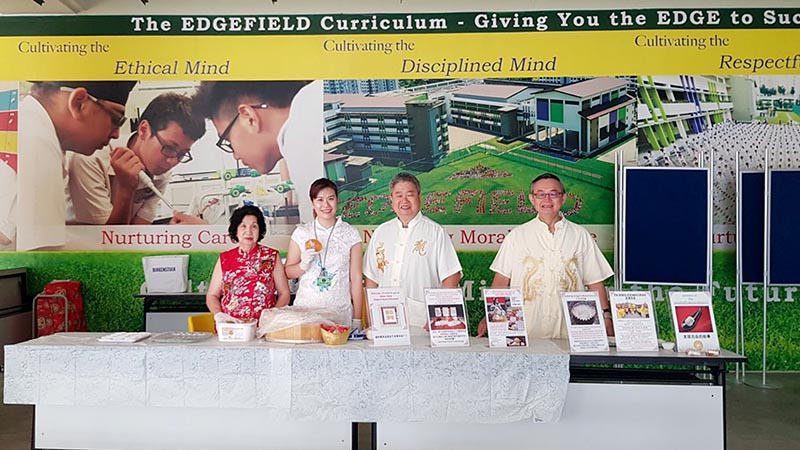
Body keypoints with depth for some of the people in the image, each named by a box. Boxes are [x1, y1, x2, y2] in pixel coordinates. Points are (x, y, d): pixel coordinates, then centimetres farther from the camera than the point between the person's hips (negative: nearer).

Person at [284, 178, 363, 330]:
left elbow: (356, 278, 2)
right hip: (305, 308, 1)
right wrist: (304, 264, -13)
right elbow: (288, 272, 8)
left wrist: (357, 319, 0)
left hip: (340, 311, -1)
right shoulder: (301, 232, 3)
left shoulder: (350, 233, 1)